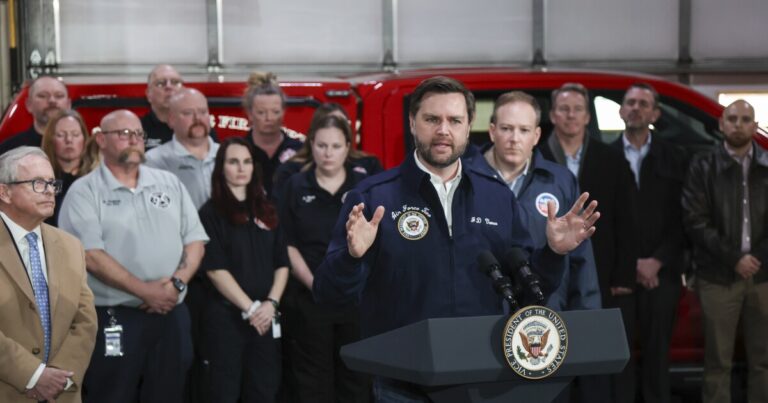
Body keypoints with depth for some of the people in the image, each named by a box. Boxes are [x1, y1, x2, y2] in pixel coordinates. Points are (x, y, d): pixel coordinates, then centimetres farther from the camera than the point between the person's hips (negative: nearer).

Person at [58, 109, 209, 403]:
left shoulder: (170, 183, 12)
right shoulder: (84, 191, -2)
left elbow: (195, 241, 9)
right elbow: (90, 255, -12)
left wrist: (177, 282, -9)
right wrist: (144, 291, -16)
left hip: (171, 315, 4)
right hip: (113, 318, -4)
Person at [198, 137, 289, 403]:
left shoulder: (266, 210, 10)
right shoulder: (211, 212, -3)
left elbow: (282, 263, 8)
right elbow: (216, 269, -11)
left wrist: (271, 303, -8)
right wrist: (250, 308, -14)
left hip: (265, 316, 4)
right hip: (227, 314, -4)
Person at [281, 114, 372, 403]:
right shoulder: (296, 187, 4)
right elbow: (287, 245, 0)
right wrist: (313, 282, -10)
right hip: (311, 295, 0)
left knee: (356, 372, 7)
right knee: (314, 375, 6)